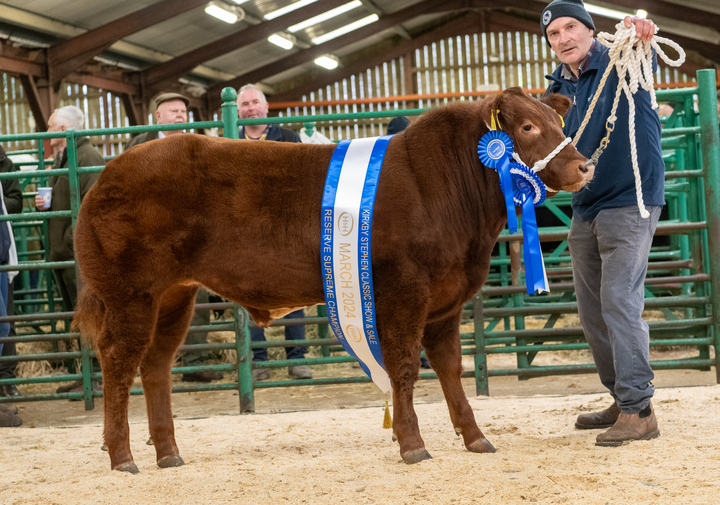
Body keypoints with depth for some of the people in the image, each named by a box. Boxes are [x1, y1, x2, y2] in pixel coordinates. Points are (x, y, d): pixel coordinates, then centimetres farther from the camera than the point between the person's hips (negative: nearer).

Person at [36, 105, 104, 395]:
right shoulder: (61, 160, 22)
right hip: (63, 252, 10)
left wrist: (71, 240, -22)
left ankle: (95, 378, -6)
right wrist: (43, 204, 9)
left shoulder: (87, 157, -10)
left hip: (82, 252, -10)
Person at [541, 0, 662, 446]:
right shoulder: (560, 88, 11)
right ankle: (623, 400, 23)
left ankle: (639, 412, -14)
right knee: (592, 310, 12)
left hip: (629, 201, -8)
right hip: (586, 209, 8)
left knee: (620, 301, -16)